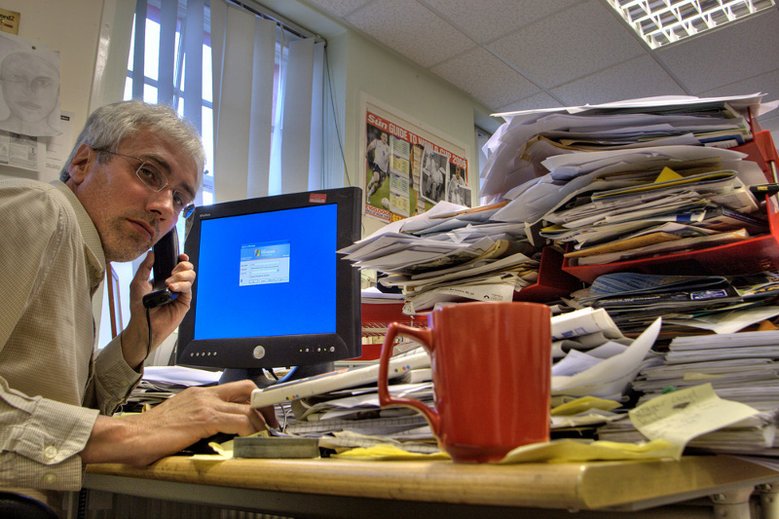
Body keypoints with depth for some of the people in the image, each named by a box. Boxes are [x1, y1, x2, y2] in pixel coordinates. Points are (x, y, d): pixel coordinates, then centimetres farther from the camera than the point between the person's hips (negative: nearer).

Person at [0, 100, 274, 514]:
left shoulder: (76, 259, 16)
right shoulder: (37, 210, -8)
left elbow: (61, 408, 11)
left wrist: (140, 337, 2)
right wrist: (122, 432, -24)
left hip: (35, 501, 7)